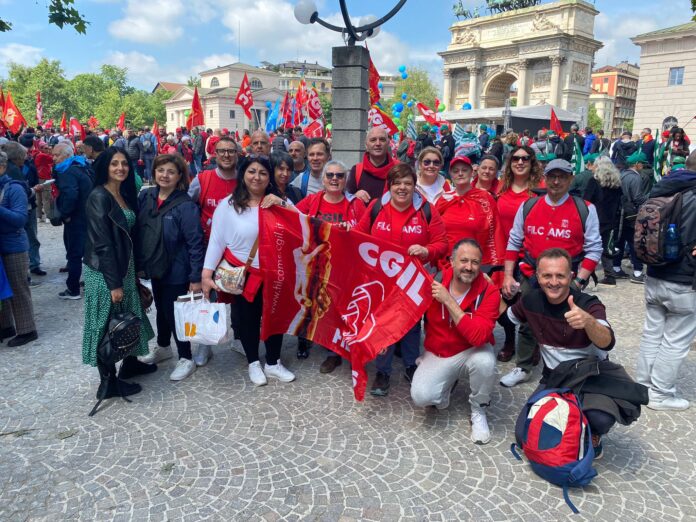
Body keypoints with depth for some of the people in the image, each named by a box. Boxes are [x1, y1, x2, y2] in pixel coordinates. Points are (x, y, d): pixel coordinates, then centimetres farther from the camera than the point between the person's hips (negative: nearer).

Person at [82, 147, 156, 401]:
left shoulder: (125, 194, 9)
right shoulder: (98, 197, -16)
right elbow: (101, 243, -19)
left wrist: (134, 270, 13)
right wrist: (114, 283, -19)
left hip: (124, 266, 8)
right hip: (103, 271, -8)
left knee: (128, 317, 19)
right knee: (107, 323, 2)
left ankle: (130, 363, 37)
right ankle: (108, 382, 15)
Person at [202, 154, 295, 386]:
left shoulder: (278, 202, 2)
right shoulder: (228, 205, -6)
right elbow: (216, 241, -6)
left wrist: (283, 204, -18)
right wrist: (206, 274, -12)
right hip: (242, 274, -2)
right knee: (247, 319, 14)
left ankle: (273, 363, 31)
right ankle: (253, 363, 35)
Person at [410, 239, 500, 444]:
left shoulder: (489, 292, -19)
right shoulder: (433, 283, -12)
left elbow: (479, 337, -32)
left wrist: (448, 300, -31)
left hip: (471, 352, -1)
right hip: (437, 354, 1)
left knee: (485, 362, -36)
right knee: (421, 396, -23)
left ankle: (478, 411, -3)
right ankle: (448, 382, 16)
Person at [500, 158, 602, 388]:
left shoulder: (585, 210, -3)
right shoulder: (527, 207, 4)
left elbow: (594, 248, -3)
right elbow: (514, 243, 8)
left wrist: (579, 281, -12)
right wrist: (508, 276, 2)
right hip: (531, 278, 3)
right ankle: (523, 368, 29)